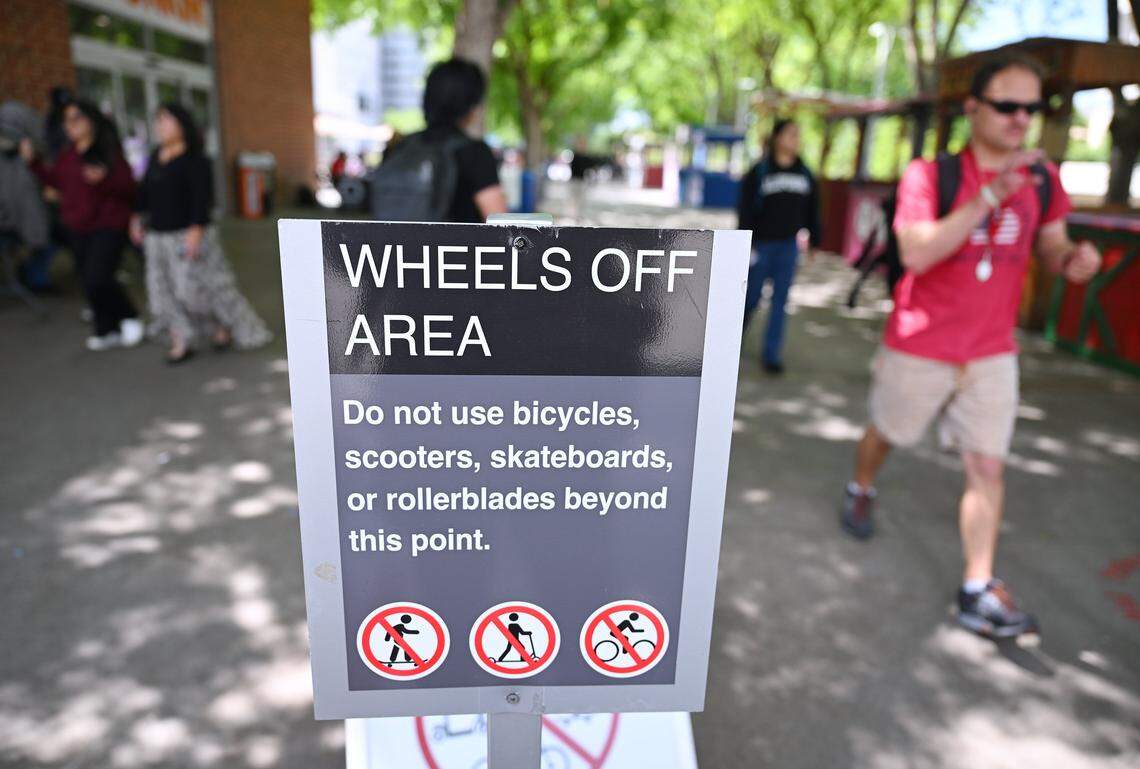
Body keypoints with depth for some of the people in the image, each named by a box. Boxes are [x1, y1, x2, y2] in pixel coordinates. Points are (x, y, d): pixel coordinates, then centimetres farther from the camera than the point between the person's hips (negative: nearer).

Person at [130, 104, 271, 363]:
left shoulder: (195, 160, -10)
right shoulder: (156, 157, 13)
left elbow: (201, 197, -17)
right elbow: (145, 191, 20)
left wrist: (196, 230, -24)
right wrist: (138, 218, 20)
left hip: (187, 235, -8)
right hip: (158, 236, 8)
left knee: (196, 285, -5)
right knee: (163, 288, 4)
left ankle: (224, 325, 16)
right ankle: (181, 341, 8)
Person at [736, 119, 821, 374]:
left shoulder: (805, 173, 5)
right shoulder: (759, 171, -7)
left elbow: (811, 210, 11)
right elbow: (745, 209, -10)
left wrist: (814, 241, 10)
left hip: (789, 246, 3)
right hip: (761, 244, -3)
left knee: (780, 302, 2)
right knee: (752, 296, 8)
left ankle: (771, 353, 8)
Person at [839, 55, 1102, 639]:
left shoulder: (1043, 179, 2)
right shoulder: (929, 174, -13)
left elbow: (1049, 244, 14)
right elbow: (916, 252, -27)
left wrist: (1073, 258, -10)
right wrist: (989, 196, -34)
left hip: (993, 355, 4)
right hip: (919, 349, -3)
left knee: (988, 467, 0)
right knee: (886, 435, 17)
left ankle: (978, 592, 8)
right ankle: (860, 490, 49)